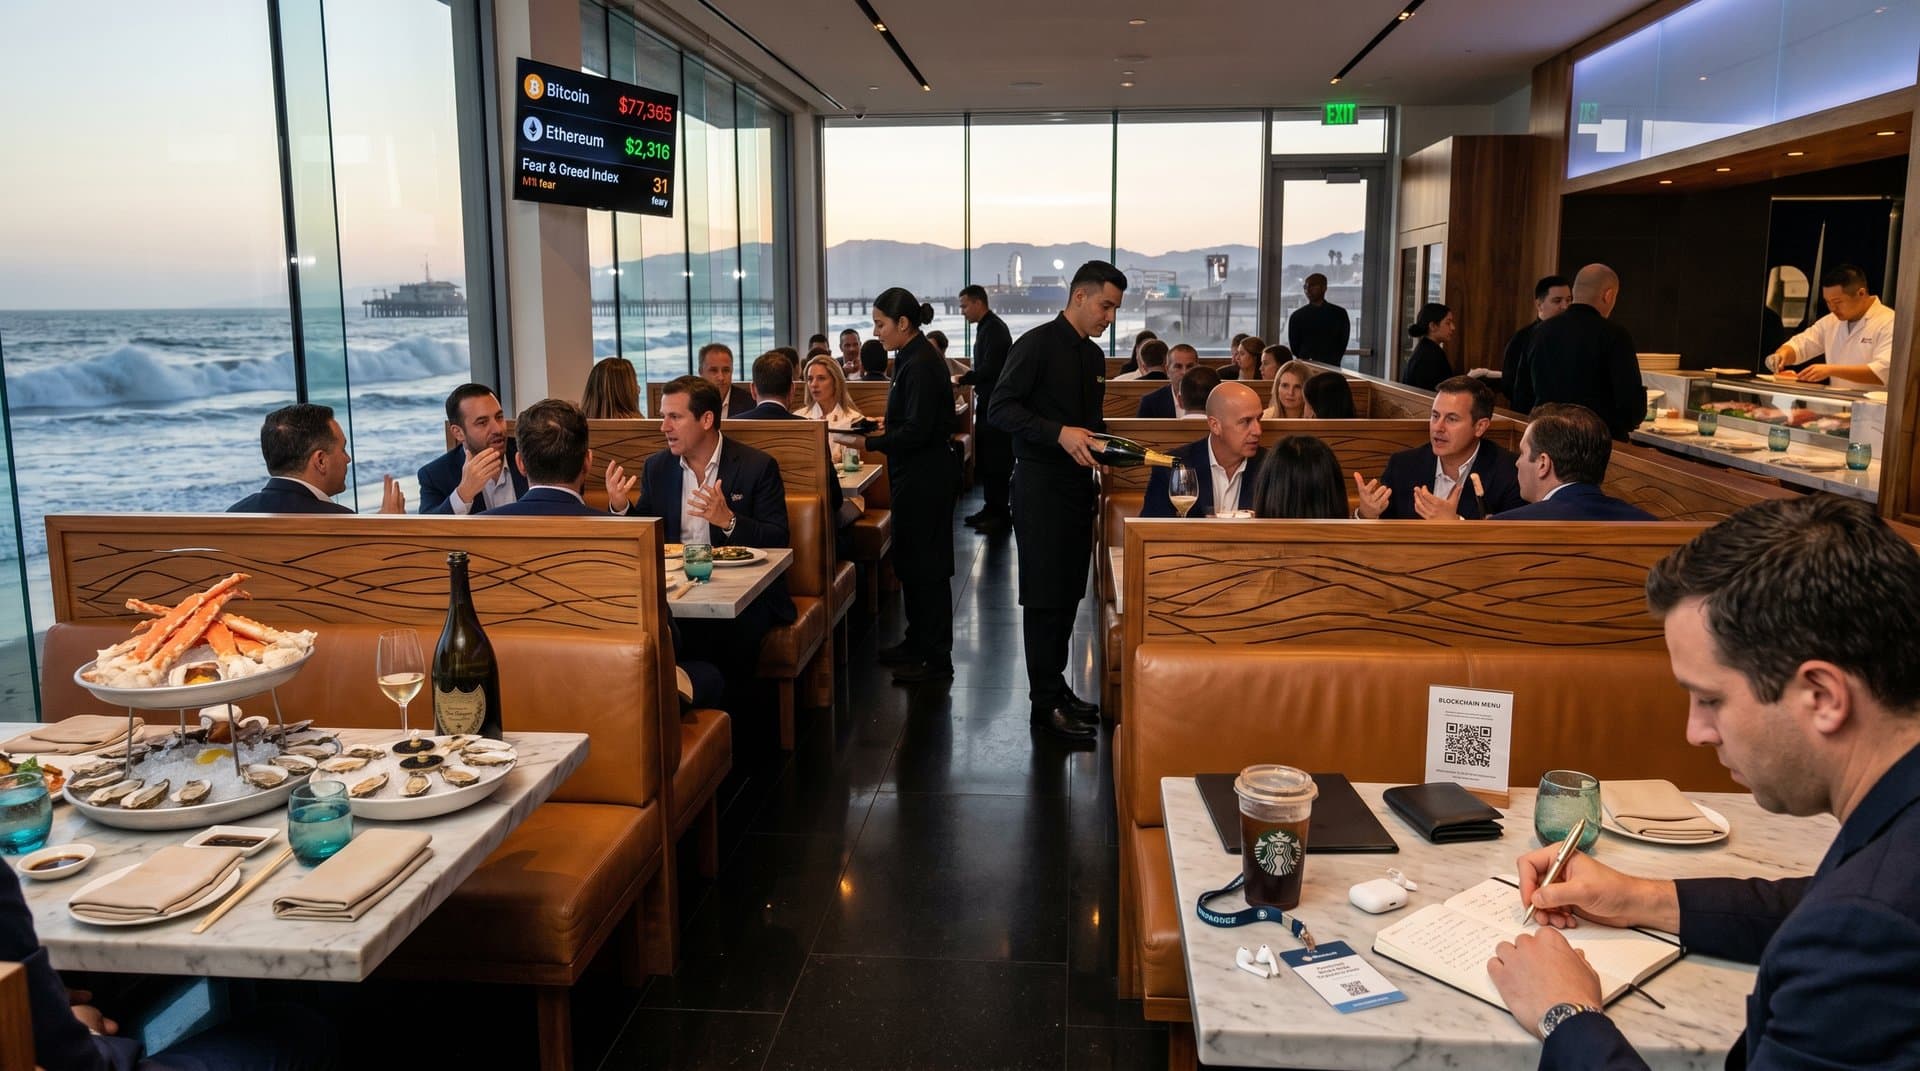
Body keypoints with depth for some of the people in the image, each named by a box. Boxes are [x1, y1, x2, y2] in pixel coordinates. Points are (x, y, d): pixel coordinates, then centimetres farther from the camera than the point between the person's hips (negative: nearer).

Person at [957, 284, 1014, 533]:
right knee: (985, 459, 14)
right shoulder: (986, 327, 14)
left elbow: (989, 369, -23)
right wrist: (967, 376, 9)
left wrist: (961, 380, -15)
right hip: (987, 402, 10)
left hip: (995, 404, -10)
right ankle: (991, 509, 22)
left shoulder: (994, 329, -16)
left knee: (995, 461, -5)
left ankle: (1001, 515, 1)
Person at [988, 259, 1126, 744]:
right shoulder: (1038, 344, -10)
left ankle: (1054, 685, 23)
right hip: (1041, 483, -8)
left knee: (1068, 592, 12)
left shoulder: (1094, 356, 15)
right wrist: (1059, 433, -25)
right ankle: (1045, 702, 3)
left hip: (1078, 482, 8)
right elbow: (1001, 408, -16)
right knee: (1046, 594, -4)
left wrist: (1102, 445, 5)